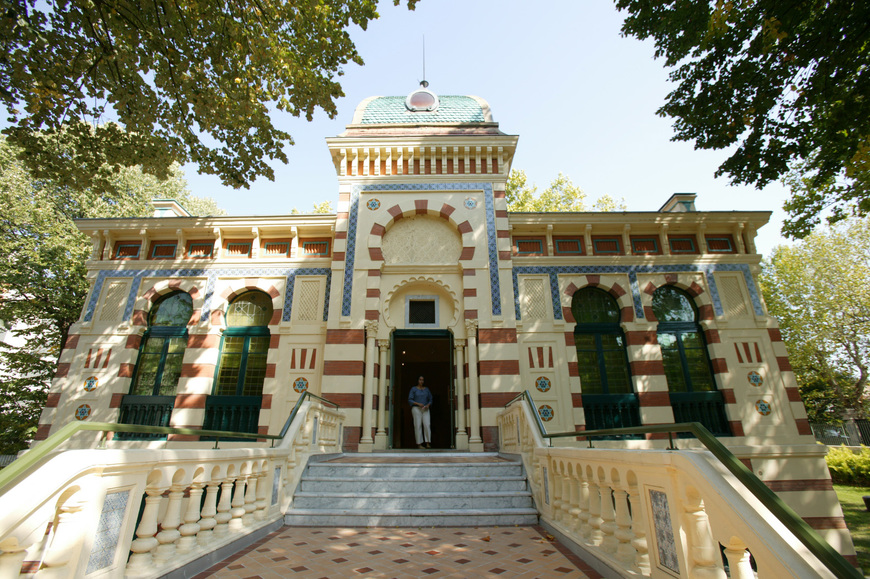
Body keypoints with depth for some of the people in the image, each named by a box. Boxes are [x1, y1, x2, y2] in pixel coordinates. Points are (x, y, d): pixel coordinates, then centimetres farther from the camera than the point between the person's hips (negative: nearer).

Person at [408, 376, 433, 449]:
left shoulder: (426, 389, 11)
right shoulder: (413, 389, 0)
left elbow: (430, 400, 12)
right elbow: (410, 400, -6)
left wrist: (428, 405, -10)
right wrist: (418, 404, -20)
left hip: (425, 410, 3)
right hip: (416, 409, -3)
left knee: (427, 425, -11)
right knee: (418, 426, -7)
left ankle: (427, 443, -9)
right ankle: (419, 444, 0)